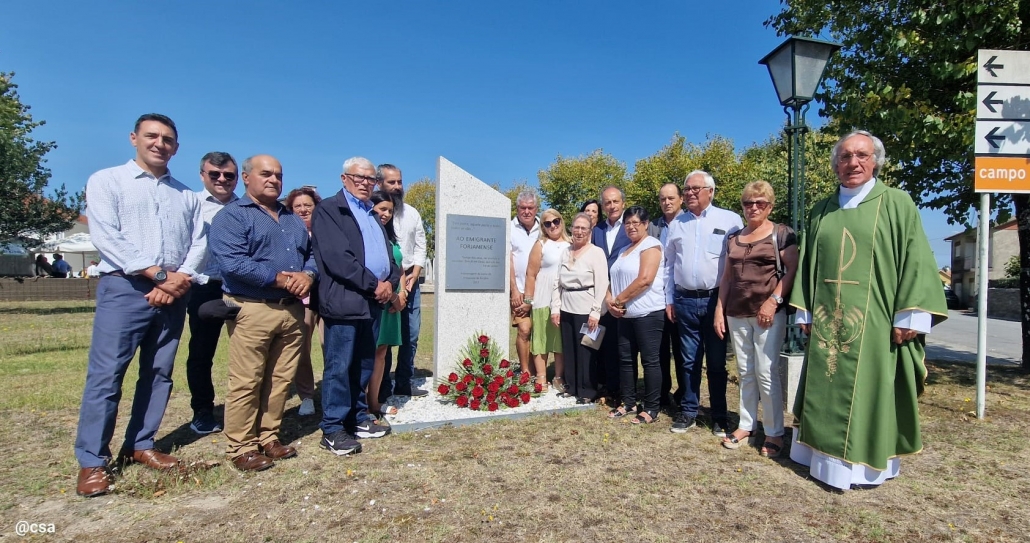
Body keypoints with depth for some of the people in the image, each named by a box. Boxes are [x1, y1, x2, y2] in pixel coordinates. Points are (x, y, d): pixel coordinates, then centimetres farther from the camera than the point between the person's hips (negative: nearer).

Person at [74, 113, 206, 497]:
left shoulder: (187, 196, 15)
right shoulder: (106, 181, 4)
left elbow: (199, 243, 7)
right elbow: (106, 238, -8)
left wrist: (180, 280, -10)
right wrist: (159, 274, -15)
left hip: (173, 293, 4)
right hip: (124, 288, -4)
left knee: (159, 374, 9)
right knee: (106, 375, -4)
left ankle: (140, 445, 21)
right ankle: (92, 461, 7)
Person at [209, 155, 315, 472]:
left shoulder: (293, 219, 21)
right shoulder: (231, 216, -1)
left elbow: (311, 252, 17)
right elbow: (232, 262, -15)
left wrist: (307, 275, -6)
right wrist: (280, 278, -15)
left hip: (292, 309, 6)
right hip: (252, 309, -6)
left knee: (281, 380, 9)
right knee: (246, 383, -1)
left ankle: (269, 437, 21)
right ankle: (241, 447, 10)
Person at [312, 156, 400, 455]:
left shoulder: (373, 214, 21)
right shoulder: (328, 209, -4)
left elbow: (388, 253, 18)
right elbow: (337, 257, -16)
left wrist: (391, 282, -2)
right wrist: (374, 284, -14)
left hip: (373, 301, 8)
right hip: (344, 301, -8)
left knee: (364, 365, 14)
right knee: (339, 367, -2)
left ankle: (358, 418, 25)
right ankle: (332, 430, 8)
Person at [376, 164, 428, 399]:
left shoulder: (412, 213, 12)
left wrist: (414, 274, 1)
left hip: (410, 280, 6)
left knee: (411, 335, 9)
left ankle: (403, 383, 22)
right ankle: (383, 387, 13)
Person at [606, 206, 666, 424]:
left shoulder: (651, 245, -8)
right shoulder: (624, 249, 18)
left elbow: (645, 280, -20)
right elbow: (616, 279, 17)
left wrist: (619, 300, -12)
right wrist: (610, 299, -3)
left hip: (648, 313, -9)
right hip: (625, 314, 9)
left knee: (649, 361, 0)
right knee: (625, 360, 12)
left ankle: (651, 408, 9)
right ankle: (629, 403, 23)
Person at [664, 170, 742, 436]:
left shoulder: (730, 220, -2)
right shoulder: (677, 224, 10)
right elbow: (669, 264, 13)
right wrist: (669, 300, 11)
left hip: (716, 300, -3)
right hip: (685, 301, 3)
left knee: (717, 362, 8)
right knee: (689, 361, 11)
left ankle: (719, 416, 19)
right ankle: (688, 411, 22)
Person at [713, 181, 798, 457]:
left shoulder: (781, 233, 0)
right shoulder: (733, 238, 14)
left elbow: (792, 270, -7)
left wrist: (773, 301, -17)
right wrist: (719, 310, 8)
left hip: (769, 313, -5)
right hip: (737, 314, 5)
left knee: (766, 372, -4)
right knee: (745, 372, 11)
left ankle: (774, 432, 10)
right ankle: (746, 425, 21)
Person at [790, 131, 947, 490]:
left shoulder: (897, 204, 0)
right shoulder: (822, 211, 11)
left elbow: (916, 260, -6)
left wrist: (909, 316, -13)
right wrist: (805, 311, 8)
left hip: (874, 321, -4)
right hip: (827, 321, 4)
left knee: (869, 391, 4)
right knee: (826, 390, 10)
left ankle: (868, 462, 18)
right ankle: (829, 453, 24)